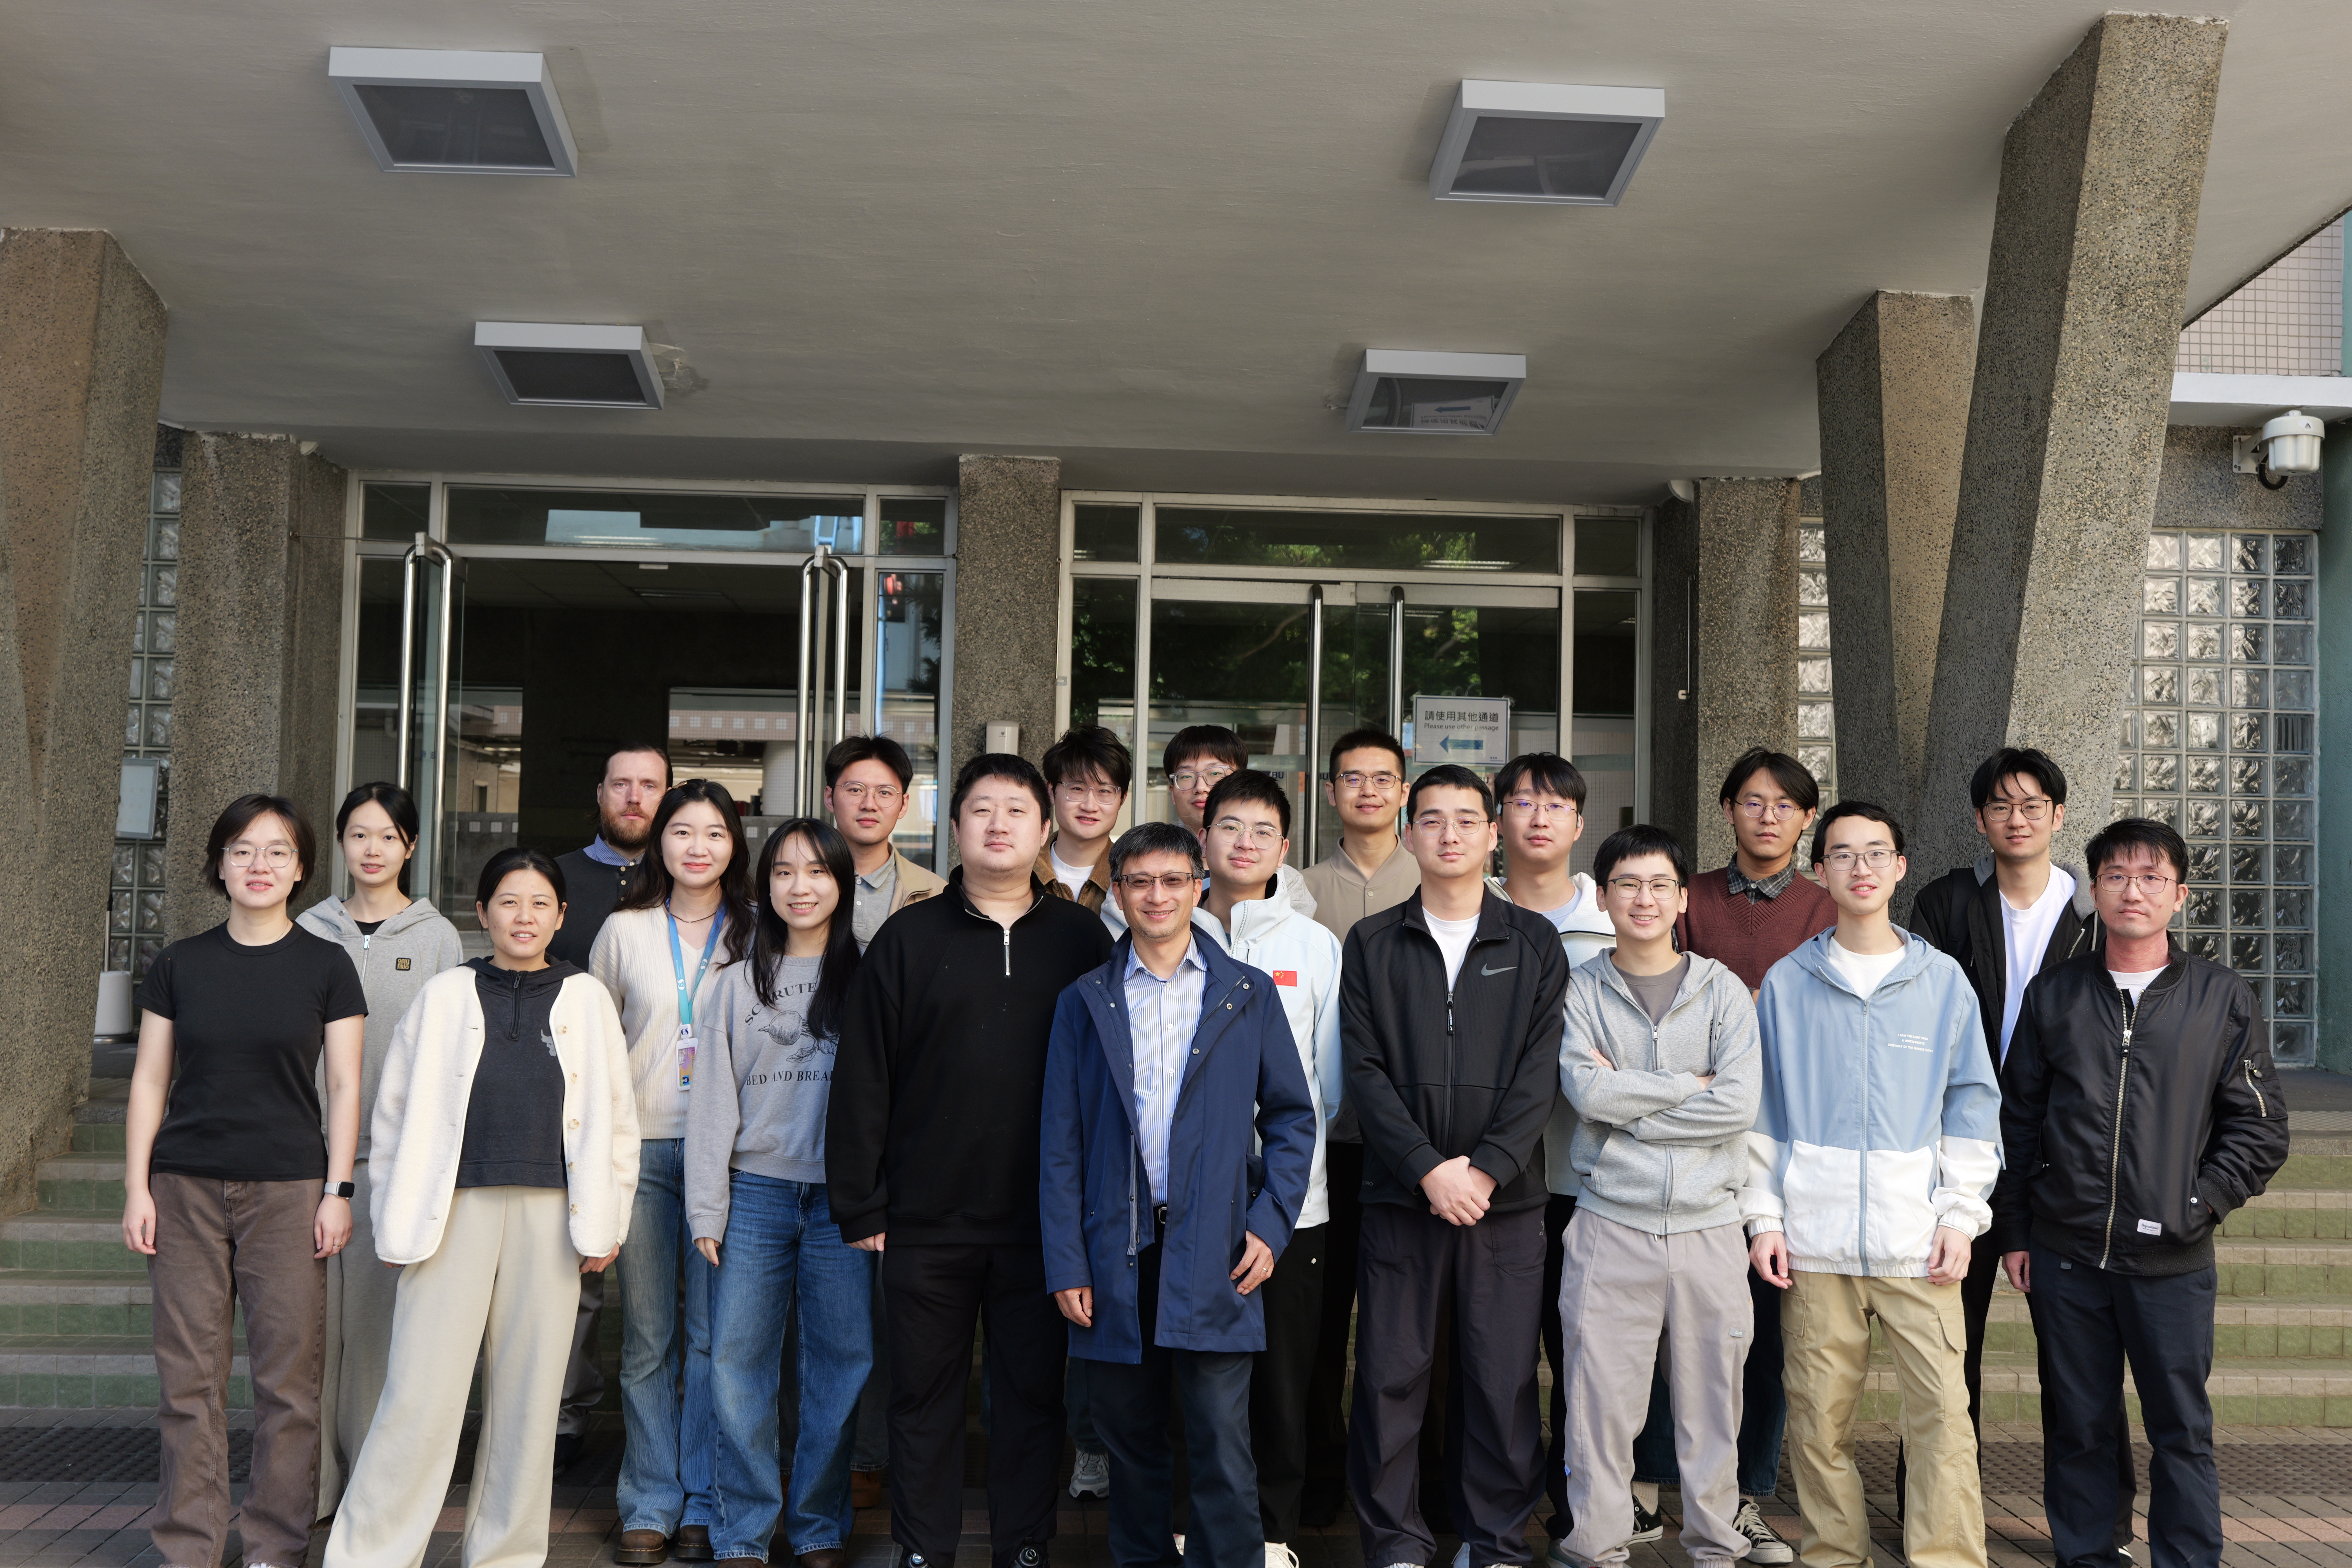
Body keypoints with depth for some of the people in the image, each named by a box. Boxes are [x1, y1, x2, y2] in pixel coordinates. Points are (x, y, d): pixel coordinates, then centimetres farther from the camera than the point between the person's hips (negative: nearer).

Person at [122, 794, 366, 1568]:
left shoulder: (326, 966, 3)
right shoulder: (179, 964, 7)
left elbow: (345, 1088, 3)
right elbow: (150, 1082, 9)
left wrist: (337, 1192, -3)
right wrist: (136, 1189, 3)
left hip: (288, 1188, -1)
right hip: (186, 1186, 2)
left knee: (287, 1378, -1)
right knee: (189, 1375, 4)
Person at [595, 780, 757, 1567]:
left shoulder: (755, 935, 5)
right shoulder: (624, 931, 8)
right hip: (642, 1144, 1)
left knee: (715, 1332, 0)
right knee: (647, 1337, 4)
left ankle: (705, 1504, 11)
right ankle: (650, 1504, 14)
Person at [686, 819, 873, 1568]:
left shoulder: (867, 977, 6)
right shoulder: (740, 981, 11)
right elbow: (714, 1098, 8)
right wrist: (706, 1209, 1)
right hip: (755, 1193, 1)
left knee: (839, 1365, 2)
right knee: (737, 1366, 0)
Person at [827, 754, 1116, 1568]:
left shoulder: (1081, 939, 5)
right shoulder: (910, 937, 3)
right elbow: (862, 1076, 2)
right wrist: (859, 1204, -3)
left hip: (1044, 1220, 0)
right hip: (928, 1222, 0)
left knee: (1034, 1392, 8)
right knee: (925, 1394, 9)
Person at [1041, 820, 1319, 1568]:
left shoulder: (1248, 993, 6)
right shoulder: (1085, 1002, 8)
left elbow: (1291, 1116, 7)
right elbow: (1060, 1140, 6)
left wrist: (1270, 1224, -5)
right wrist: (1066, 1263, -1)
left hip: (1214, 1253, -2)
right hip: (1119, 1252, 2)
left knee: (1222, 1440, -3)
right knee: (1128, 1430, 11)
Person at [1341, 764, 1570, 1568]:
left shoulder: (1534, 943, 7)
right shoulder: (1372, 944, 7)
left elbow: (1540, 1071, -1)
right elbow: (1364, 1071, -1)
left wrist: (1485, 1169, -11)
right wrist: (1428, 1168, -12)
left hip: (1506, 1197, 0)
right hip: (1399, 1196, 0)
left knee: (1505, 1379, 2)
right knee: (1390, 1376, 2)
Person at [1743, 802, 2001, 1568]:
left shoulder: (1942, 980, 7)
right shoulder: (1788, 983, 7)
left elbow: (1972, 1106, 8)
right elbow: (1762, 1110, 9)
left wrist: (1961, 1216, 0)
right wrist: (1763, 1217, 2)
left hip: (1919, 1240, 0)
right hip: (1813, 1239, 1)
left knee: (1942, 1409, -7)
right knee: (1818, 1412, 4)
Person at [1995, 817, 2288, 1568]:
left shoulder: (2223, 998, 3)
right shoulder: (2054, 993, 7)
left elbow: (2259, 1128, 4)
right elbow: (2017, 1119, 10)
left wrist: (2199, 1203, -7)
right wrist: (2013, 1231, 8)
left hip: (2172, 1260, -1)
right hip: (2065, 1254, 1)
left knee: (2182, 1430, 6)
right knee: (2078, 1426, 10)